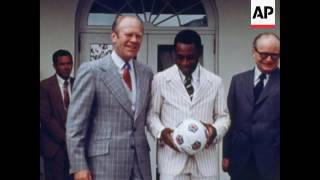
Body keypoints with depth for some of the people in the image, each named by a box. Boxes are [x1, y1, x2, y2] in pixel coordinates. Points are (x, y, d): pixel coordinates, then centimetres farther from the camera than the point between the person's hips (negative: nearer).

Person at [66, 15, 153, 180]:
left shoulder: (146, 73, 10)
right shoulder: (91, 70, -6)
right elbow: (75, 122, -8)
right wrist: (79, 166, -12)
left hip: (140, 162, 5)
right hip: (104, 162, -4)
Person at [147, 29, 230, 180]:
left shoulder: (215, 82, 8)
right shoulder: (160, 80, 3)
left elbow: (223, 116, 11)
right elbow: (151, 114, 7)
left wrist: (215, 130, -11)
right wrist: (161, 132, -14)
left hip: (205, 158, 2)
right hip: (172, 158, -2)